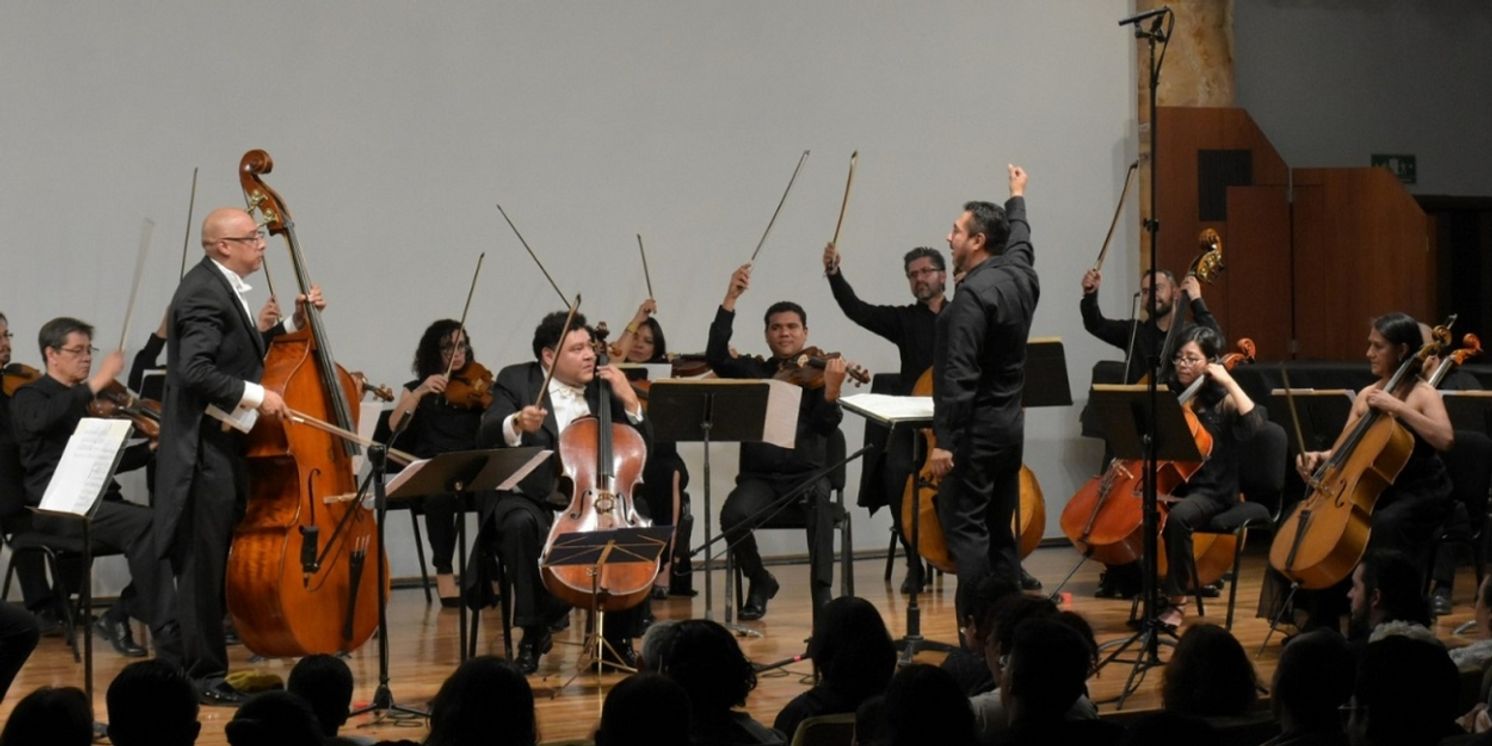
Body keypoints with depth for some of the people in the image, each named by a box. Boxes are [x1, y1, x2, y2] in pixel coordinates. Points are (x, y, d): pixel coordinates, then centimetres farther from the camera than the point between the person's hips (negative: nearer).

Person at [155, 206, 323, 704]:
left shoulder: (220, 288, 15)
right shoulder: (204, 293, -16)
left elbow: (241, 358, 17)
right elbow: (195, 370, -26)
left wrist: (292, 323, 13)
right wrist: (255, 395, -25)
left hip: (224, 445, 10)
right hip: (205, 451, -10)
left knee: (220, 564, 14)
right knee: (205, 566, -5)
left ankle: (208, 668, 21)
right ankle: (205, 677, 1)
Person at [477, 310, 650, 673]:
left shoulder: (605, 387, 11)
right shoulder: (516, 380, 2)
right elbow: (486, 437, -13)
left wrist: (629, 400, -6)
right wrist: (516, 423, -34)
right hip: (527, 496, -3)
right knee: (523, 523, -37)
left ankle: (618, 637, -3)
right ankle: (533, 633, -21)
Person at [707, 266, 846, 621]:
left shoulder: (816, 373, 4)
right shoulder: (752, 371, 11)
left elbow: (826, 427, -10)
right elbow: (716, 356, -8)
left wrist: (831, 392, -31)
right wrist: (730, 299, -14)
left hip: (806, 472, -2)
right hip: (759, 475, 2)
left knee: (819, 499, -36)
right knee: (734, 514, -28)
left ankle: (822, 592, -30)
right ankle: (759, 582, 0)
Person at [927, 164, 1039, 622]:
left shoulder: (974, 294, -17)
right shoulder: (1020, 276, 7)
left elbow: (959, 377, -22)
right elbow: (1020, 240, 33)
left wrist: (944, 439, -21)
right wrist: (1016, 198, 51)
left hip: (976, 429, -9)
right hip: (1010, 424, 9)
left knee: (964, 526, -8)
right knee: (1000, 530, 12)